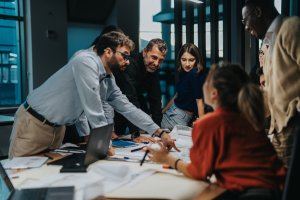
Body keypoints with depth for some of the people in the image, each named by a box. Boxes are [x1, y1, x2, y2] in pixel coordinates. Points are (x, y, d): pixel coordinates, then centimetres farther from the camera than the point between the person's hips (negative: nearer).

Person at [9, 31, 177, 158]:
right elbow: (94, 112, -27)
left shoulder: (109, 80, 3)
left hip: (57, 127, 8)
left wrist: (160, 133, 3)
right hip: (33, 123, -8)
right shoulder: (86, 61, -24)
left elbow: (127, 108, 7)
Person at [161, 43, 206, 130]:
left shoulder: (196, 75, -21)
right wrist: (163, 111, 18)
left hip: (182, 115, -8)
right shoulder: (183, 73, 5)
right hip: (173, 108, 8)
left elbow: (200, 100, -23)